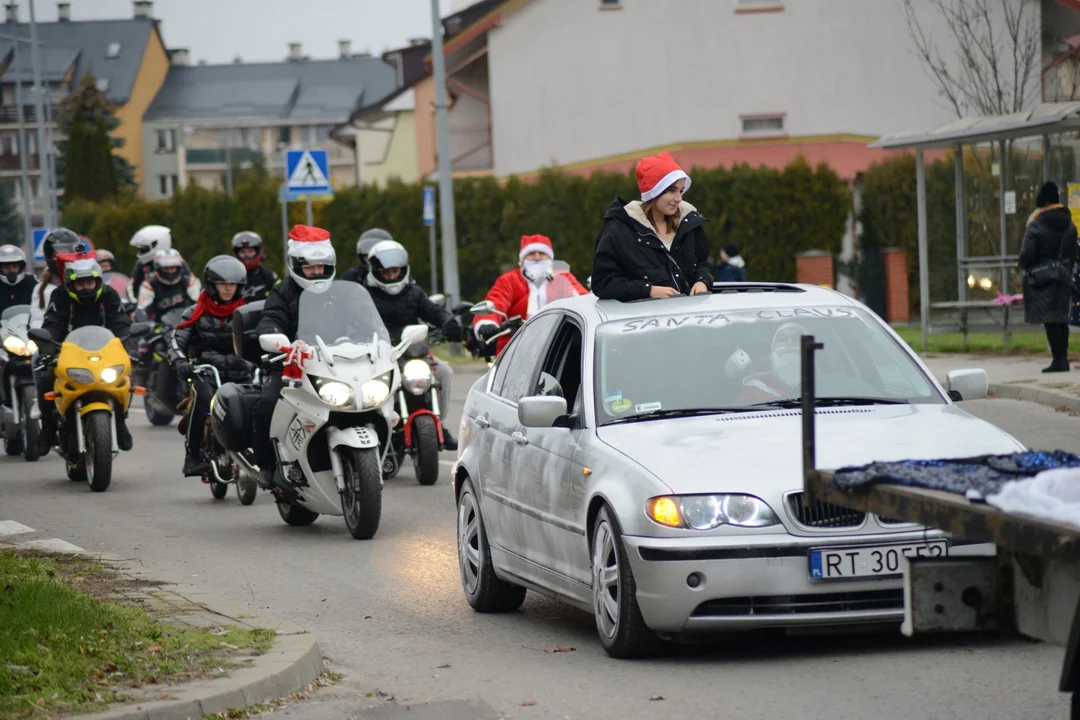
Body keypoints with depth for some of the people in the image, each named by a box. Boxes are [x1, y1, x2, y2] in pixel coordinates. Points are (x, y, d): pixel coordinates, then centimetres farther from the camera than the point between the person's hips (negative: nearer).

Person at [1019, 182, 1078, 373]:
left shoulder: (1035, 226, -14)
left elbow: (1026, 254, -18)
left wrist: (1022, 265, 4)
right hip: (1063, 278, 6)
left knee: (1050, 321, -5)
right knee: (1061, 319, 14)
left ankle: (1059, 359, -10)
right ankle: (1063, 358, 15)